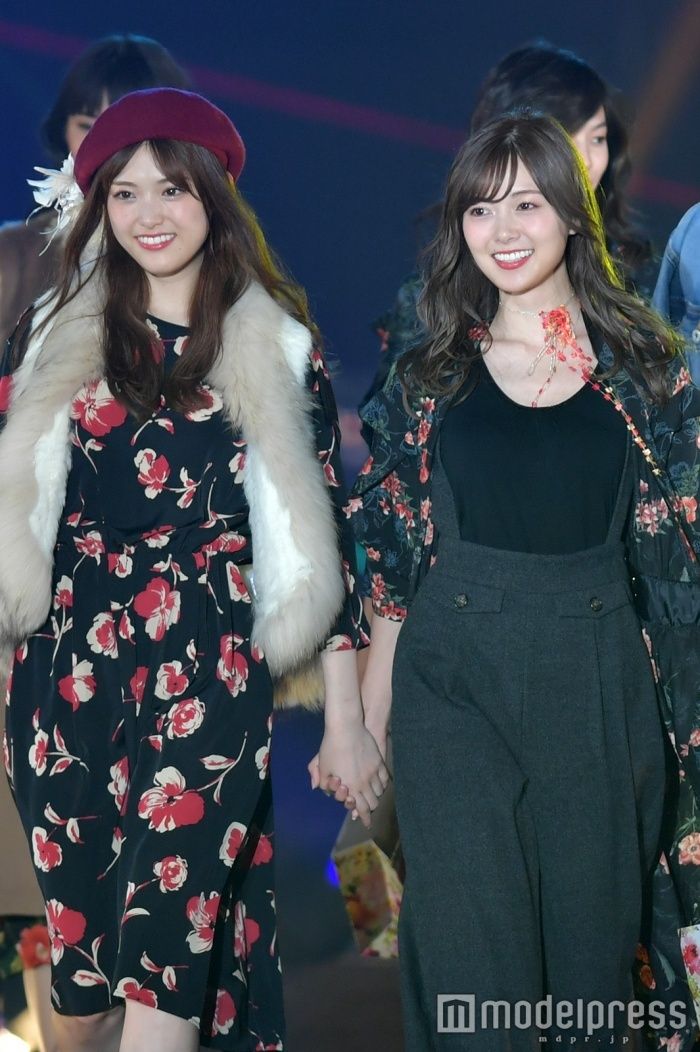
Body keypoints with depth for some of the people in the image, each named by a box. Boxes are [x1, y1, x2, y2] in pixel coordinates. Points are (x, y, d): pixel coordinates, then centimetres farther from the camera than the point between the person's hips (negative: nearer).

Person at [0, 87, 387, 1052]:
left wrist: (346, 717, 3)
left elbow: (317, 533, 5)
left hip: (211, 675, -2)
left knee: (166, 943, -10)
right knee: (77, 935, 7)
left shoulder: (279, 349, 4)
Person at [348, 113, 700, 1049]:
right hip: (457, 682, 0)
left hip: (599, 684, 0)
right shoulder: (430, 376, 5)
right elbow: (394, 568, 7)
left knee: (593, 941, 9)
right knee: (469, 952, -1)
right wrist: (370, 725, 4)